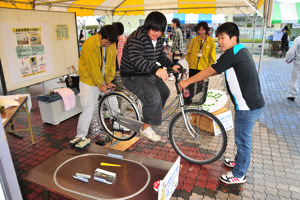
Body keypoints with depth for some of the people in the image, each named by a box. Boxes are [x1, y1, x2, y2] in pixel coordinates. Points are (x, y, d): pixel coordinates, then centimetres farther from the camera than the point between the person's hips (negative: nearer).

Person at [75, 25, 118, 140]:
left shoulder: (111, 44, -2)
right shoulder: (89, 44, -22)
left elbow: (112, 64, 4)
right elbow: (93, 67, -21)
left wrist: (108, 81, -2)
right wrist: (100, 85, -15)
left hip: (103, 80, 6)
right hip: (89, 80, -6)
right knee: (88, 110, -10)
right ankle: (80, 136, 3)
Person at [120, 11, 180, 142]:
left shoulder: (158, 39, 5)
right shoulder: (137, 38, -24)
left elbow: (161, 56, 17)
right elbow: (135, 59, -39)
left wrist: (171, 65, -1)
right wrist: (156, 69, -53)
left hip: (148, 74, 9)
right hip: (132, 76, -9)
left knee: (164, 92, 17)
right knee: (154, 97, -26)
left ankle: (150, 114, 37)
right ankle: (146, 128, -6)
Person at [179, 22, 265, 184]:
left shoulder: (232, 53, -19)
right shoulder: (240, 50, 12)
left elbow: (210, 71, -17)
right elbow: (215, 70, 16)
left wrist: (187, 82, -10)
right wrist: (198, 78, 13)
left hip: (248, 106, -10)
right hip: (251, 103, 10)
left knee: (243, 140, 5)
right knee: (242, 138, 24)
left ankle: (239, 175, 22)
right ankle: (239, 162, 44)